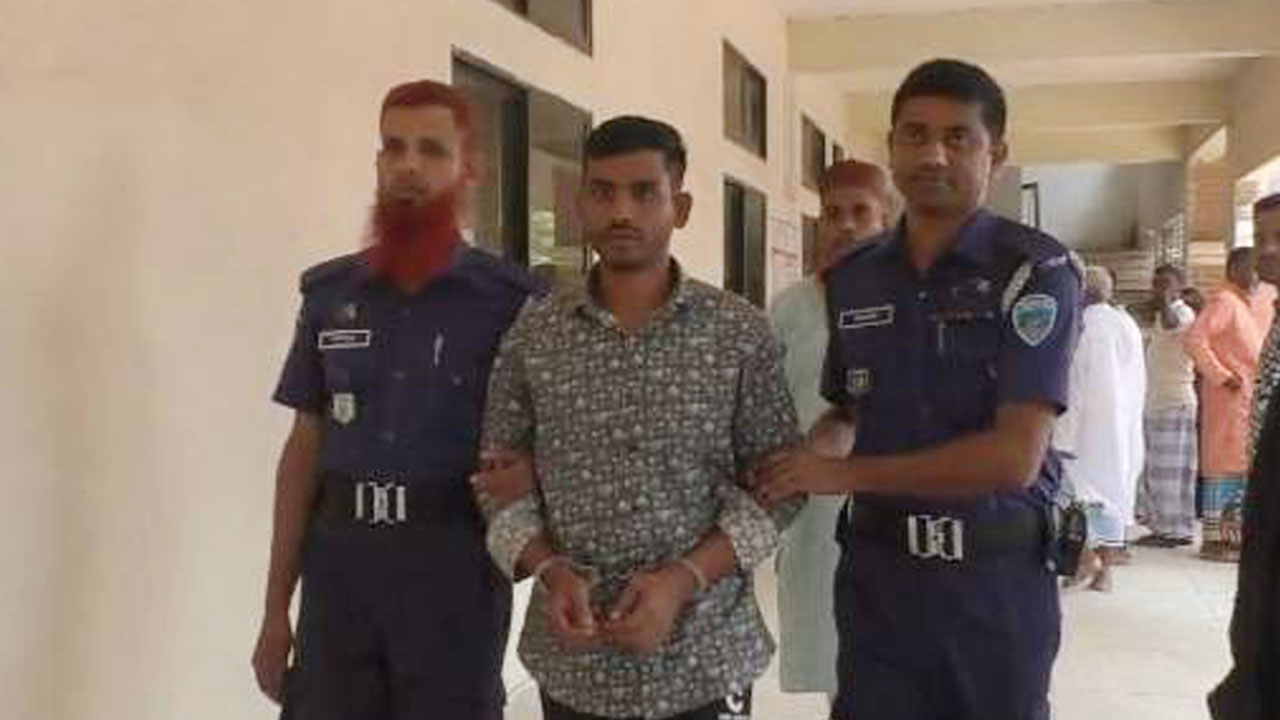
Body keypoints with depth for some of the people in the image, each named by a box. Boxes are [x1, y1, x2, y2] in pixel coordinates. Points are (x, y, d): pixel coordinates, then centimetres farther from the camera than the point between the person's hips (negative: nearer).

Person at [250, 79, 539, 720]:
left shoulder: (511, 299, -4)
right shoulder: (330, 292, 6)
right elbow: (304, 450, 9)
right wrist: (275, 608, 7)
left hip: (455, 562, -3)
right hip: (339, 559, 3)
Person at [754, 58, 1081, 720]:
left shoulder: (1036, 270, -12)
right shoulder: (852, 279, 4)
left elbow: (1014, 457, -20)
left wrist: (844, 474, -16)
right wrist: (789, 469, -1)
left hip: (995, 576, -3)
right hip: (876, 570, 3)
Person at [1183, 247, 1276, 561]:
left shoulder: (1261, 298, 14)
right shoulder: (1223, 301, -12)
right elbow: (1193, 339, -21)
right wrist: (1221, 376, -19)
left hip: (1253, 396, 9)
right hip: (1230, 395, -9)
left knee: (1241, 464, 11)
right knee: (1223, 463, -6)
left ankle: (1229, 534, 19)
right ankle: (1212, 538, -3)